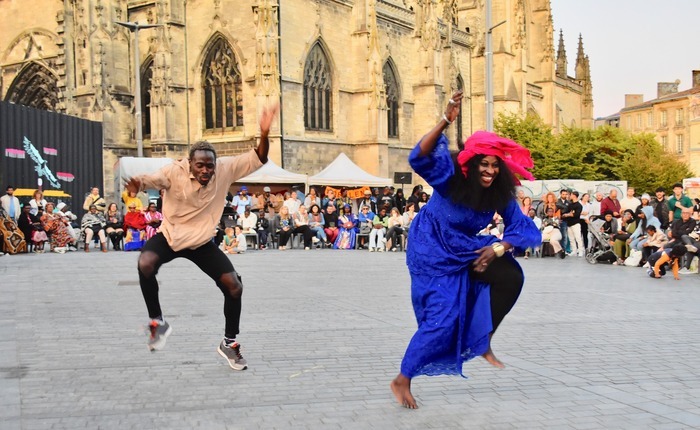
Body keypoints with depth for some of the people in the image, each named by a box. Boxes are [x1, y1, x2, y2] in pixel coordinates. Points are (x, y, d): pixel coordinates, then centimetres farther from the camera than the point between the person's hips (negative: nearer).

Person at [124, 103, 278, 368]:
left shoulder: (225, 170, -15)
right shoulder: (175, 172, -22)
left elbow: (258, 160, -16)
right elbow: (154, 179, -39)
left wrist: (264, 133, -35)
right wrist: (140, 183, -64)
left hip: (202, 242, 2)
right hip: (169, 235, -2)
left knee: (234, 285, -10)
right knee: (145, 264, -32)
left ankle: (229, 343, 12)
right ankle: (157, 322, -8)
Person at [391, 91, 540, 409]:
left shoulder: (501, 195, -13)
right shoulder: (451, 180, -26)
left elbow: (526, 230, -12)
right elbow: (420, 158, -43)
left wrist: (498, 248, -29)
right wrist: (446, 121, -55)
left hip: (465, 249, 6)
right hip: (432, 251, -6)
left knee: (511, 276, -14)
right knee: (441, 317, -12)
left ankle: (484, 343, 4)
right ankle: (402, 381, 4)